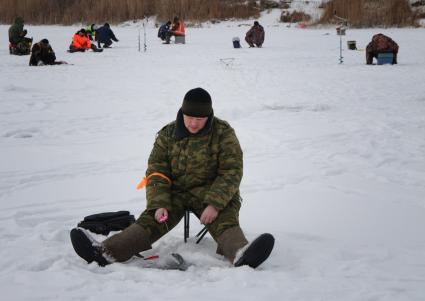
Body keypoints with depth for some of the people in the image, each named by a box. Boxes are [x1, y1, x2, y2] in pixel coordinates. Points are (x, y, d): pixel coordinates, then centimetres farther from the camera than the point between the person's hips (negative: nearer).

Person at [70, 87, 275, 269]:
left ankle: (241, 255, -62)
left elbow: (231, 172, -11)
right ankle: (107, 252, -41)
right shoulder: (168, 134, 2)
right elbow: (156, 171, 1)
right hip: (176, 192, 2)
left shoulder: (223, 133, -7)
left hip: (212, 192, -2)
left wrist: (215, 204, -25)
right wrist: (159, 205, -16)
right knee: (151, 219, -21)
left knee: (225, 219, -31)